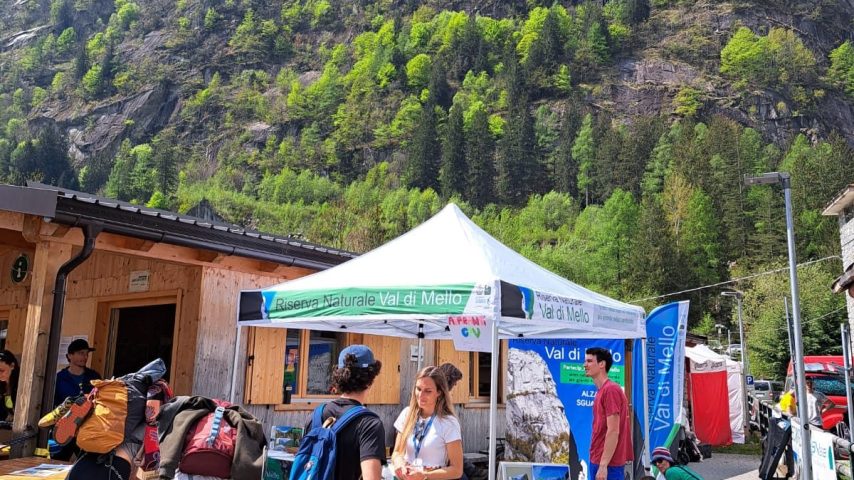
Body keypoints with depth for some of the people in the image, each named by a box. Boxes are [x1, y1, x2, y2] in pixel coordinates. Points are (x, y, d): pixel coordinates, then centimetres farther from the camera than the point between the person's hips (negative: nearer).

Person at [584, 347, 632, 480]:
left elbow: (613, 432, -19)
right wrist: (598, 463, 17)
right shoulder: (602, 391, 14)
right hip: (597, 460, 9)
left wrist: (603, 465, -21)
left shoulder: (610, 390, -15)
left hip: (607, 464, -9)